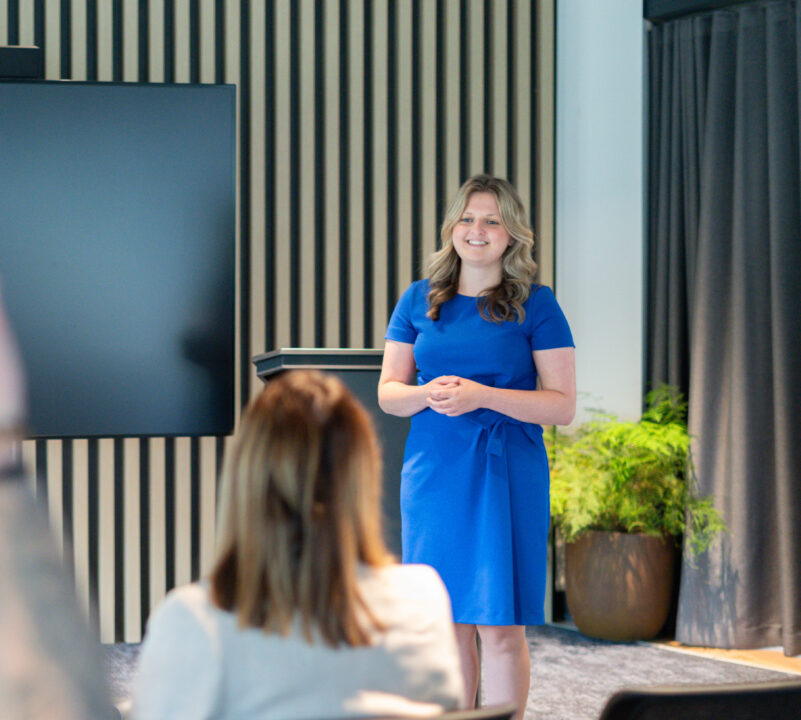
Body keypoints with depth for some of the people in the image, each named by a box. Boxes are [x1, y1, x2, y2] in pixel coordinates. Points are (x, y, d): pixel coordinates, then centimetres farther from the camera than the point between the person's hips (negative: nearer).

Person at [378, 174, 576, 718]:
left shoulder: (536, 305, -1)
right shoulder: (419, 300, 10)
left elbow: (563, 406, -4)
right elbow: (388, 392, 12)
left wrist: (482, 396, -16)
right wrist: (429, 394, -10)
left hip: (506, 474, -3)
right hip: (433, 471, 3)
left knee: (500, 626, -4)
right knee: (449, 623, 7)